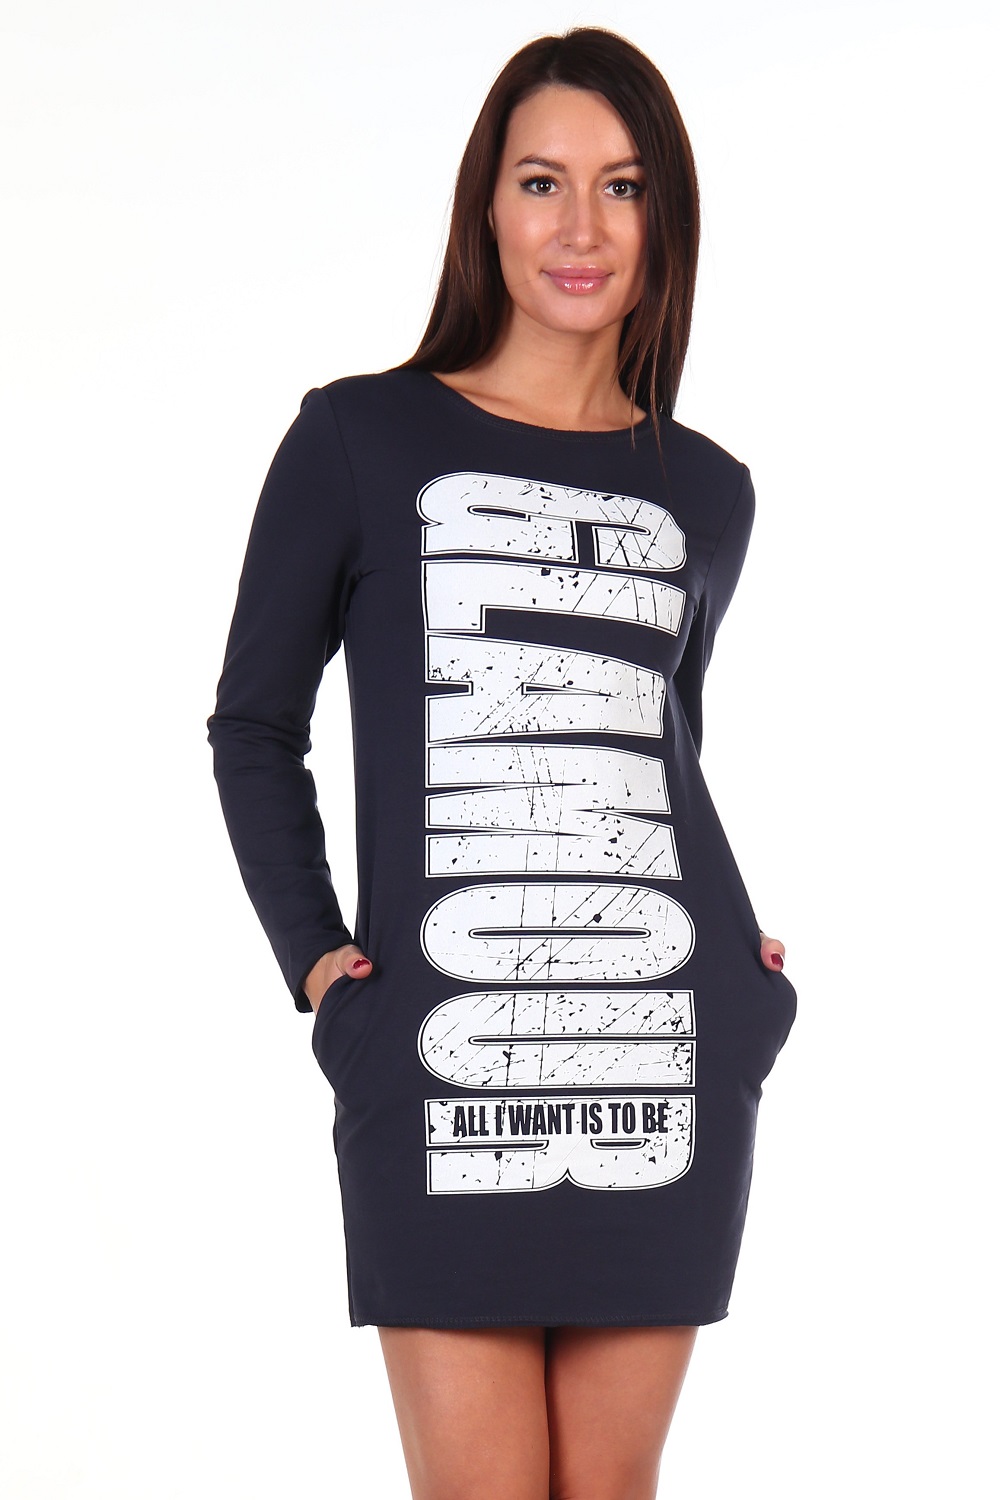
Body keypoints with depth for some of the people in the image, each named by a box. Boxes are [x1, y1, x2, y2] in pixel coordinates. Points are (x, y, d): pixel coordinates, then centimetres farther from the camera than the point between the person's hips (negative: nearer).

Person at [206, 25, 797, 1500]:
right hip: (444, 1054, -3)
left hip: (668, 1047, 3)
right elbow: (256, 725, 8)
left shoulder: (706, 490, 13)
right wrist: (313, 959, -3)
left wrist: (744, 956, 12)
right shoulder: (361, 437, 3)